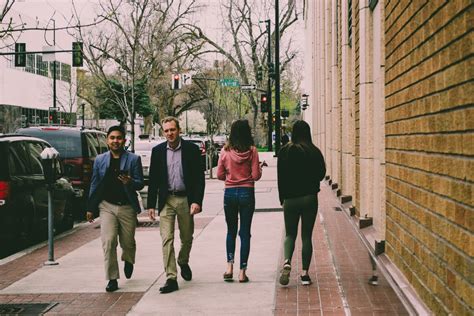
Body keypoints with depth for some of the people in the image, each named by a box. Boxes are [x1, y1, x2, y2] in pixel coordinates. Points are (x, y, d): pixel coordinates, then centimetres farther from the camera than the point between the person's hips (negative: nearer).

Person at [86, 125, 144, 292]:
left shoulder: (133, 159, 1)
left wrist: (130, 182, -24)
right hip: (107, 206, 1)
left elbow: (140, 183, -1)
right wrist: (90, 208, 10)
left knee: (128, 242, 9)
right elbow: (94, 184, 12)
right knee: (108, 242, -10)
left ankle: (128, 261, 44)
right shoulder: (100, 160, 8)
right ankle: (112, 279, -3)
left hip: (127, 207, -1)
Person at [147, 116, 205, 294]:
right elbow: (153, 180, 6)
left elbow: (199, 177, -4)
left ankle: (183, 262, 42)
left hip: (185, 199, 0)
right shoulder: (158, 151, 4)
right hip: (166, 201, 1)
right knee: (167, 239, -7)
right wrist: (151, 204, 2)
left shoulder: (191, 149, -2)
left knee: (187, 238, 13)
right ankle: (171, 279, -6)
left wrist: (197, 201, -13)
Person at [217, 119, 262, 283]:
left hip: (229, 193, 1)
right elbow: (256, 176, -8)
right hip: (247, 193, -1)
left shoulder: (225, 151, -3)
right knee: (245, 233, 6)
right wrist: (259, 167, 12)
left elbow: (220, 175, 2)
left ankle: (229, 265, 6)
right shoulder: (251, 151, -7)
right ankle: (242, 271, 5)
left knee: (231, 231, 17)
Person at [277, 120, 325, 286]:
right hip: (310, 198, 0)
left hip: (290, 199, 0)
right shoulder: (314, 151, -4)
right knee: (307, 236, 8)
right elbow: (321, 174, 4)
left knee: (290, 234, 11)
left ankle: (287, 262, -14)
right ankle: (305, 273, 5)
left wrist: (282, 198, 6)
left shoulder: (285, 151, -4)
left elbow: (281, 177, -2)